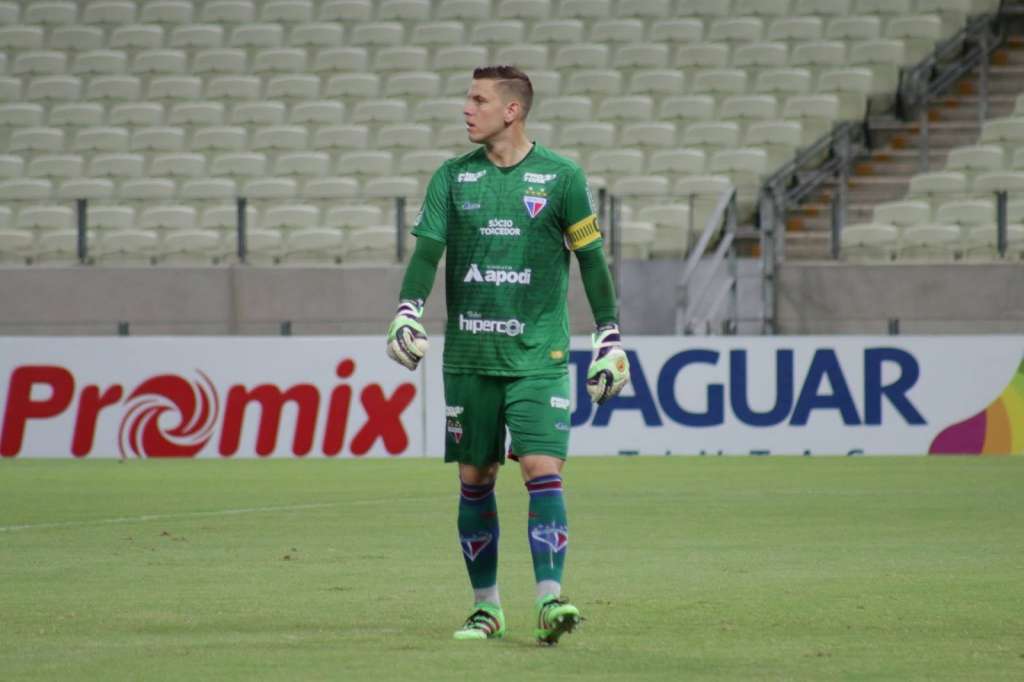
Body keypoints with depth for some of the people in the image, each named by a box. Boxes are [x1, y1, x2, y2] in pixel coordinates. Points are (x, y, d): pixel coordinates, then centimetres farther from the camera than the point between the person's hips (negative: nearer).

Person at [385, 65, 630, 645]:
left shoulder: (560, 177, 0)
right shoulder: (453, 177, 7)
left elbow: (591, 256, 4)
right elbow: (428, 249, 0)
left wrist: (610, 336, 2)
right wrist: (408, 310, -16)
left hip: (538, 357, -3)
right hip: (468, 355, 3)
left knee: (542, 469, -15)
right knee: (475, 479, 6)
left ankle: (550, 599, -18)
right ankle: (487, 607, 16)